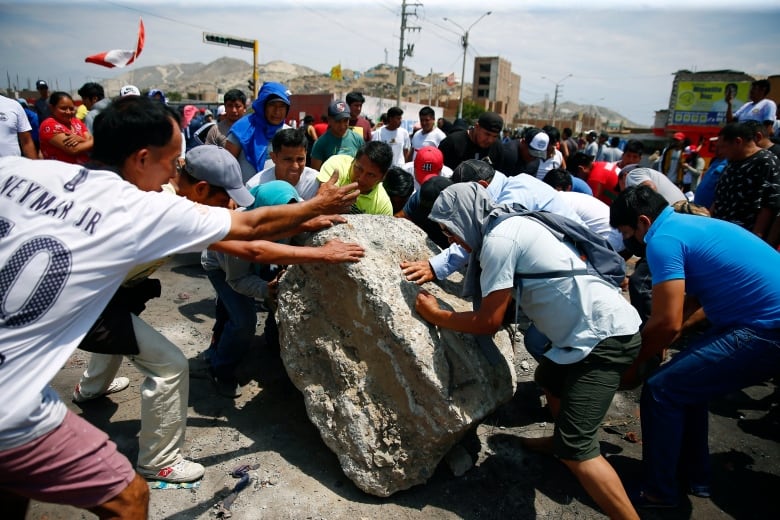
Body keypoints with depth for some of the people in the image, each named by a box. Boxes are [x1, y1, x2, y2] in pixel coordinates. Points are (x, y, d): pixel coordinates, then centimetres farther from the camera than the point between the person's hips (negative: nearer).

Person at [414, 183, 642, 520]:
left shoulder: (499, 238, -17)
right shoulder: (511, 225, 13)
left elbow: (489, 322, -14)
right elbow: (495, 300, 19)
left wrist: (436, 316, -1)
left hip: (604, 333, -10)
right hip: (601, 327, 11)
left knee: (575, 448, -9)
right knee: (550, 379, 31)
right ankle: (560, 442, 52)